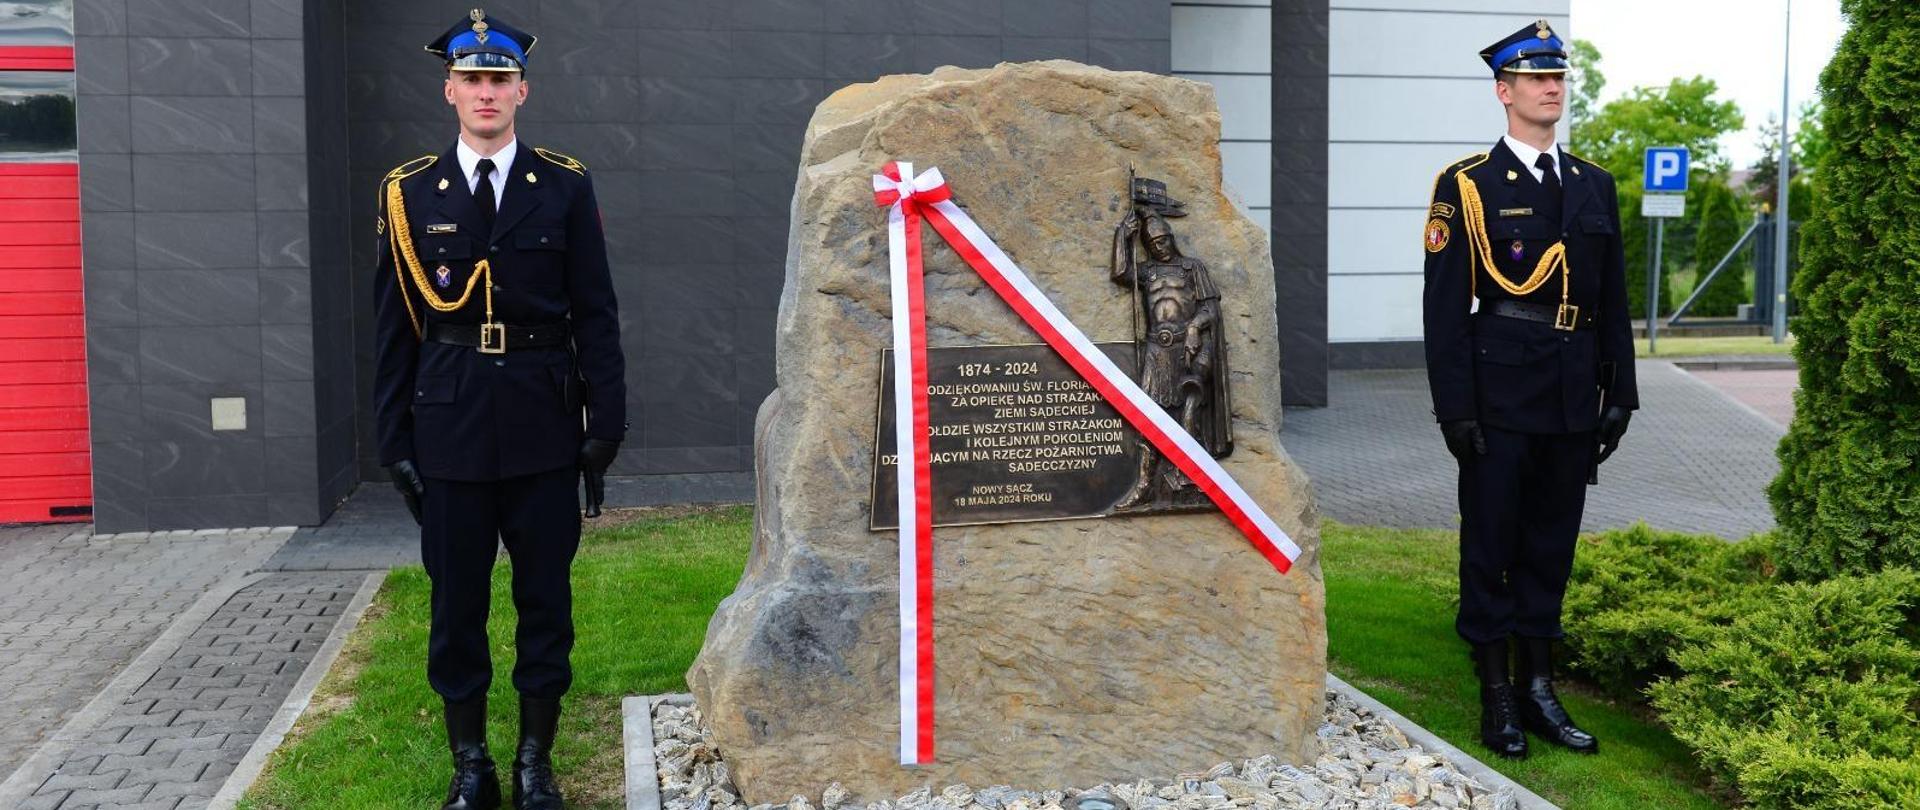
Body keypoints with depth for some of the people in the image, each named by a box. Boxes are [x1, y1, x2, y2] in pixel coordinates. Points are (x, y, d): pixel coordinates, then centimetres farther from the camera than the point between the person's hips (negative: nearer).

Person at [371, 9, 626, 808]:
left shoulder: (566, 188, 1)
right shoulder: (409, 193, 3)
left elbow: (595, 315, 1)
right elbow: (394, 327, 5)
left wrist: (606, 421, -4)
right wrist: (394, 440, 2)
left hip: (543, 429, 0)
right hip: (450, 431, 1)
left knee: (545, 598, 7)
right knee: (457, 602, 8)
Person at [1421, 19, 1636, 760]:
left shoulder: (1594, 186, 12)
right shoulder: (1467, 186, -5)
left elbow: (1612, 300, 14)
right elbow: (1445, 305, -8)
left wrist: (1618, 394, 9)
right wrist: (1454, 407, -13)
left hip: (1573, 401, 5)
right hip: (1501, 399, -5)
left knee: (1552, 547, 12)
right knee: (1491, 548, 3)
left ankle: (1538, 689, 23)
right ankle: (1496, 697, 14)